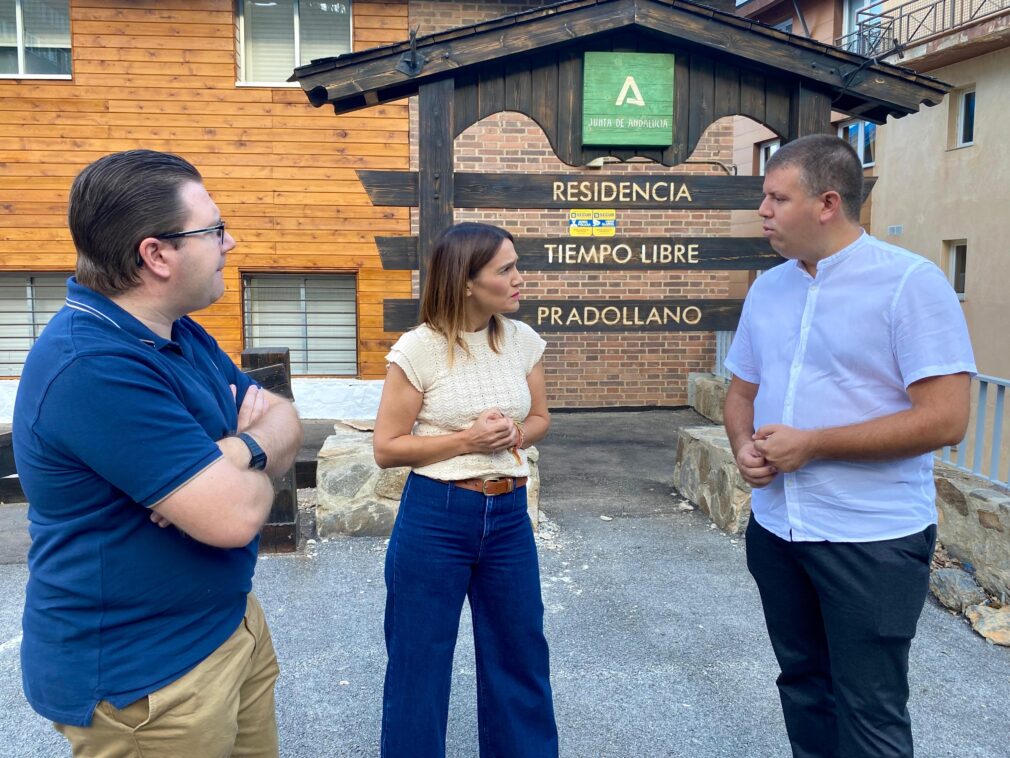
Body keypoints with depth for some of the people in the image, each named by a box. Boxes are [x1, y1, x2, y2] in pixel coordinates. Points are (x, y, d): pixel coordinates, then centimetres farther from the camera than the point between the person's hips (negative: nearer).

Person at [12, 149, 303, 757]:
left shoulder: (181, 335, 4)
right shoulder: (94, 366, -28)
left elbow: (286, 421, 5)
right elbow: (234, 516, -31)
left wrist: (241, 452, -17)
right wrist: (253, 465, -8)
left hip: (231, 625, 9)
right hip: (141, 679, -9)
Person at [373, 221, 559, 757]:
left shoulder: (523, 341, 0)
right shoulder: (418, 350, -13)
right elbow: (387, 448, -10)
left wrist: (517, 434, -9)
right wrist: (466, 440, -20)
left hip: (509, 516, 5)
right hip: (435, 518, -4)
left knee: (520, 651, 18)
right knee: (419, 658, 11)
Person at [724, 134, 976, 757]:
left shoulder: (911, 283, -13)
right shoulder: (768, 289, 7)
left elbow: (945, 419, -19)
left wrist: (811, 444, -19)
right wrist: (743, 446, -6)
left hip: (872, 540, -6)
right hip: (776, 529, 6)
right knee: (803, 684, 20)